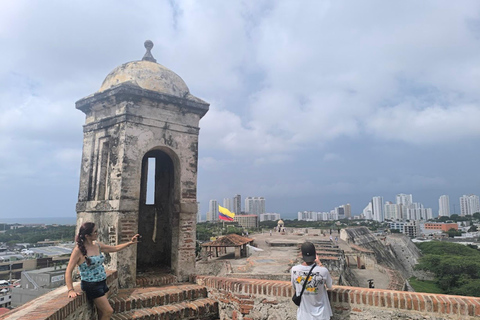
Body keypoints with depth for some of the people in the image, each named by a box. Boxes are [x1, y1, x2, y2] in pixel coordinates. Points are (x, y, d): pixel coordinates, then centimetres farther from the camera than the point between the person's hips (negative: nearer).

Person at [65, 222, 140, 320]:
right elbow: (68, 271, -15)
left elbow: (114, 248, 15)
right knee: (108, 311, -5)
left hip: (101, 283, 7)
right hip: (91, 285, -7)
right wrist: (71, 290, -23)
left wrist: (130, 242, 9)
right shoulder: (79, 250, -18)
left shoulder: (97, 245, 2)